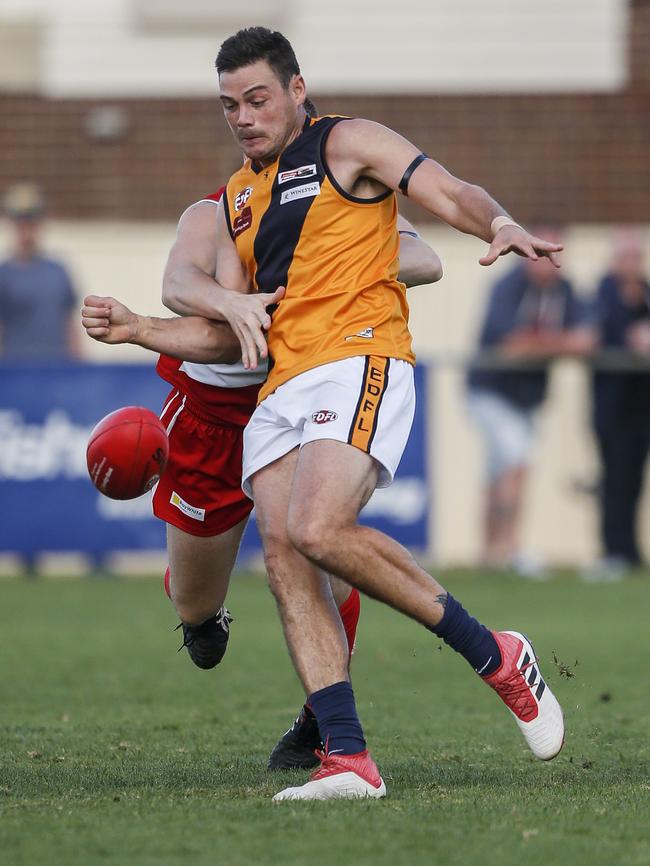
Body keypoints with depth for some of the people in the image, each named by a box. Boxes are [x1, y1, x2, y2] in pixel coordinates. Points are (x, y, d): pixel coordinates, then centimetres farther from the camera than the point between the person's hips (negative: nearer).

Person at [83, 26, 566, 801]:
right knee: (283, 553, -12)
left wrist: (501, 226, -25)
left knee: (319, 530, -27)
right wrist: (132, 329, 13)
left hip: (358, 358, -7)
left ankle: (495, 656, -11)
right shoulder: (236, 200, 26)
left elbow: (452, 196, -4)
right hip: (279, 389, 7)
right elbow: (226, 337, 27)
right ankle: (348, 758, -15)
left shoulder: (345, 144, 7)